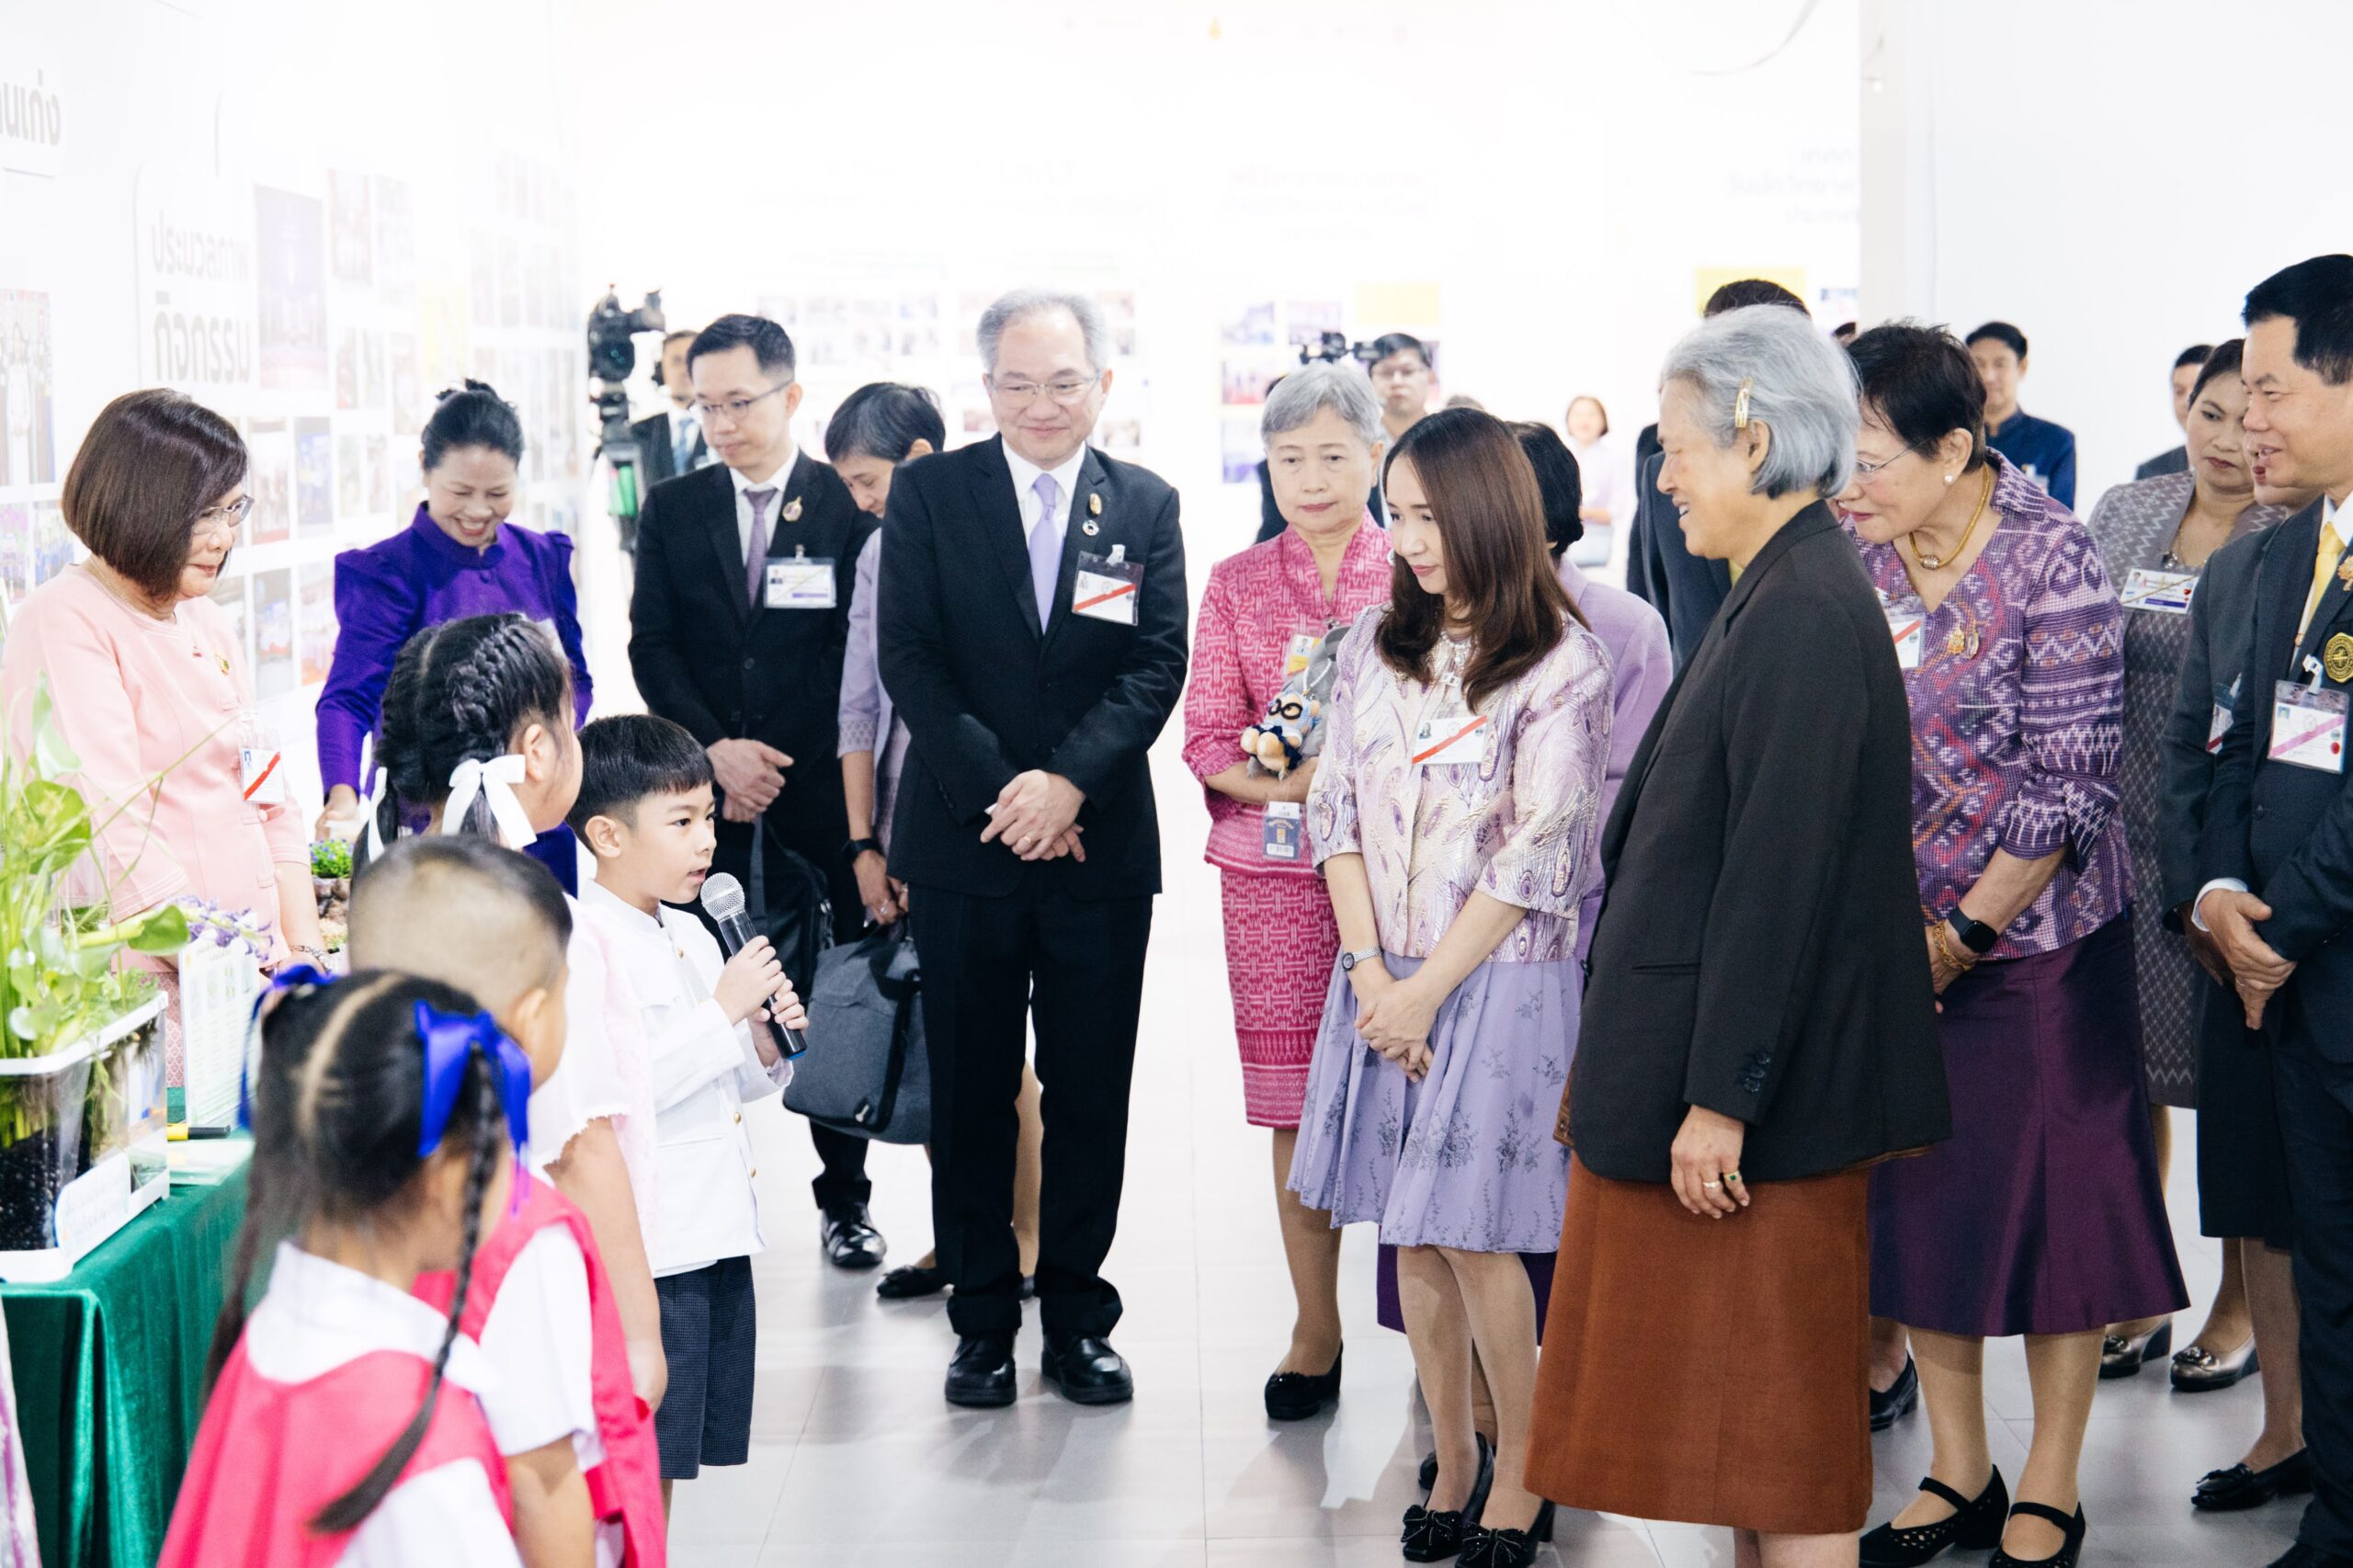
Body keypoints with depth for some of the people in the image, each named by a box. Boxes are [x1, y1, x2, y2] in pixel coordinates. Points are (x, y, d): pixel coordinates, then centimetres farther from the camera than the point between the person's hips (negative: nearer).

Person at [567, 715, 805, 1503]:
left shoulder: (692, 936, 14)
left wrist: (766, 1046, 2)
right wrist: (725, 1010, -21)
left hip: (716, 1230, 9)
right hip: (647, 1249, -9)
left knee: (671, 1462, 15)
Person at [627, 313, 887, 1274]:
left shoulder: (850, 507, 0)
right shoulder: (671, 511, 9)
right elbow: (652, 647, 4)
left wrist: (773, 765, -8)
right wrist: (715, 751, -10)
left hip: (818, 796, -1)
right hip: (707, 795, 2)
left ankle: (844, 1198, 16)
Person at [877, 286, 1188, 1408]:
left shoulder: (1145, 505, 5)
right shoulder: (930, 493, 1)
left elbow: (1158, 665, -2)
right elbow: (910, 660, -5)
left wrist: (1069, 781, -16)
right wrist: (999, 795, -13)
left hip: (1101, 844, 1)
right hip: (964, 847, -1)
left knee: (1091, 1095, 6)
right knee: (971, 1095, 6)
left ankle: (1077, 1316, 18)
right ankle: (982, 1318, 16)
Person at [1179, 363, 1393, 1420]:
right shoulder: (1238, 585, 10)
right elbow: (1208, 739, 6)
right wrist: (1284, 783, -13)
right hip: (1273, 867, 2)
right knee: (1295, 1101, 3)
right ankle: (1314, 1330, 15)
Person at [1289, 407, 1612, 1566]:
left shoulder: (1561, 662, -7)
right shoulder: (1376, 643, 8)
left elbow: (1536, 855, -11)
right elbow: (1336, 807, 6)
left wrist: (1428, 990, -11)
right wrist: (1369, 974, -5)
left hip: (1498, 979, -5)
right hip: (1382, 982, 5)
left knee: (1474, 1235, -4)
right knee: (1412, 1238, 7)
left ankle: (1520, 1472, 11)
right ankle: (1453, 1462, 19)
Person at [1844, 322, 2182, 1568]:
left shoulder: (2051, 563, -15)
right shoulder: (1853, 556, -1)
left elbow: (2070, 787, -16)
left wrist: (1964, 933, -14)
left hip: (2035, 936, -5)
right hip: (1894, 937, 5)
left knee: (2051, 1196, 4)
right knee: (1914, 1197, 9)